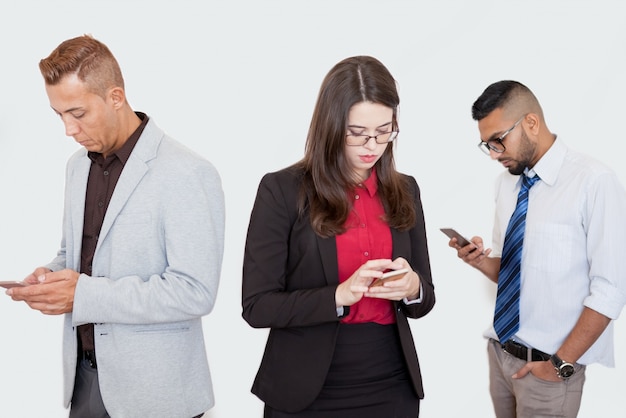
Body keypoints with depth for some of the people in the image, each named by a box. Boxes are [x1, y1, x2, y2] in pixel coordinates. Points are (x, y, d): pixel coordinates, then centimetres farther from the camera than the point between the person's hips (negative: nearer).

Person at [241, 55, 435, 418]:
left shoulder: (405, 190, 4)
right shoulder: (283, 190, -10)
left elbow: (424, 301, 9)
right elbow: (256, 306, -11)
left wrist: (412, 288, -14)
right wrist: (339, 295, -24)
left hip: (392, 387, 4)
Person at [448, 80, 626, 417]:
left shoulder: (594, 182, -16)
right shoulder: (506, 182, 5)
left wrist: (562, 363, -14)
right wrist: (481, 261, -9)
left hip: (546, 363, -6)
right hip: (500, 350, 6)